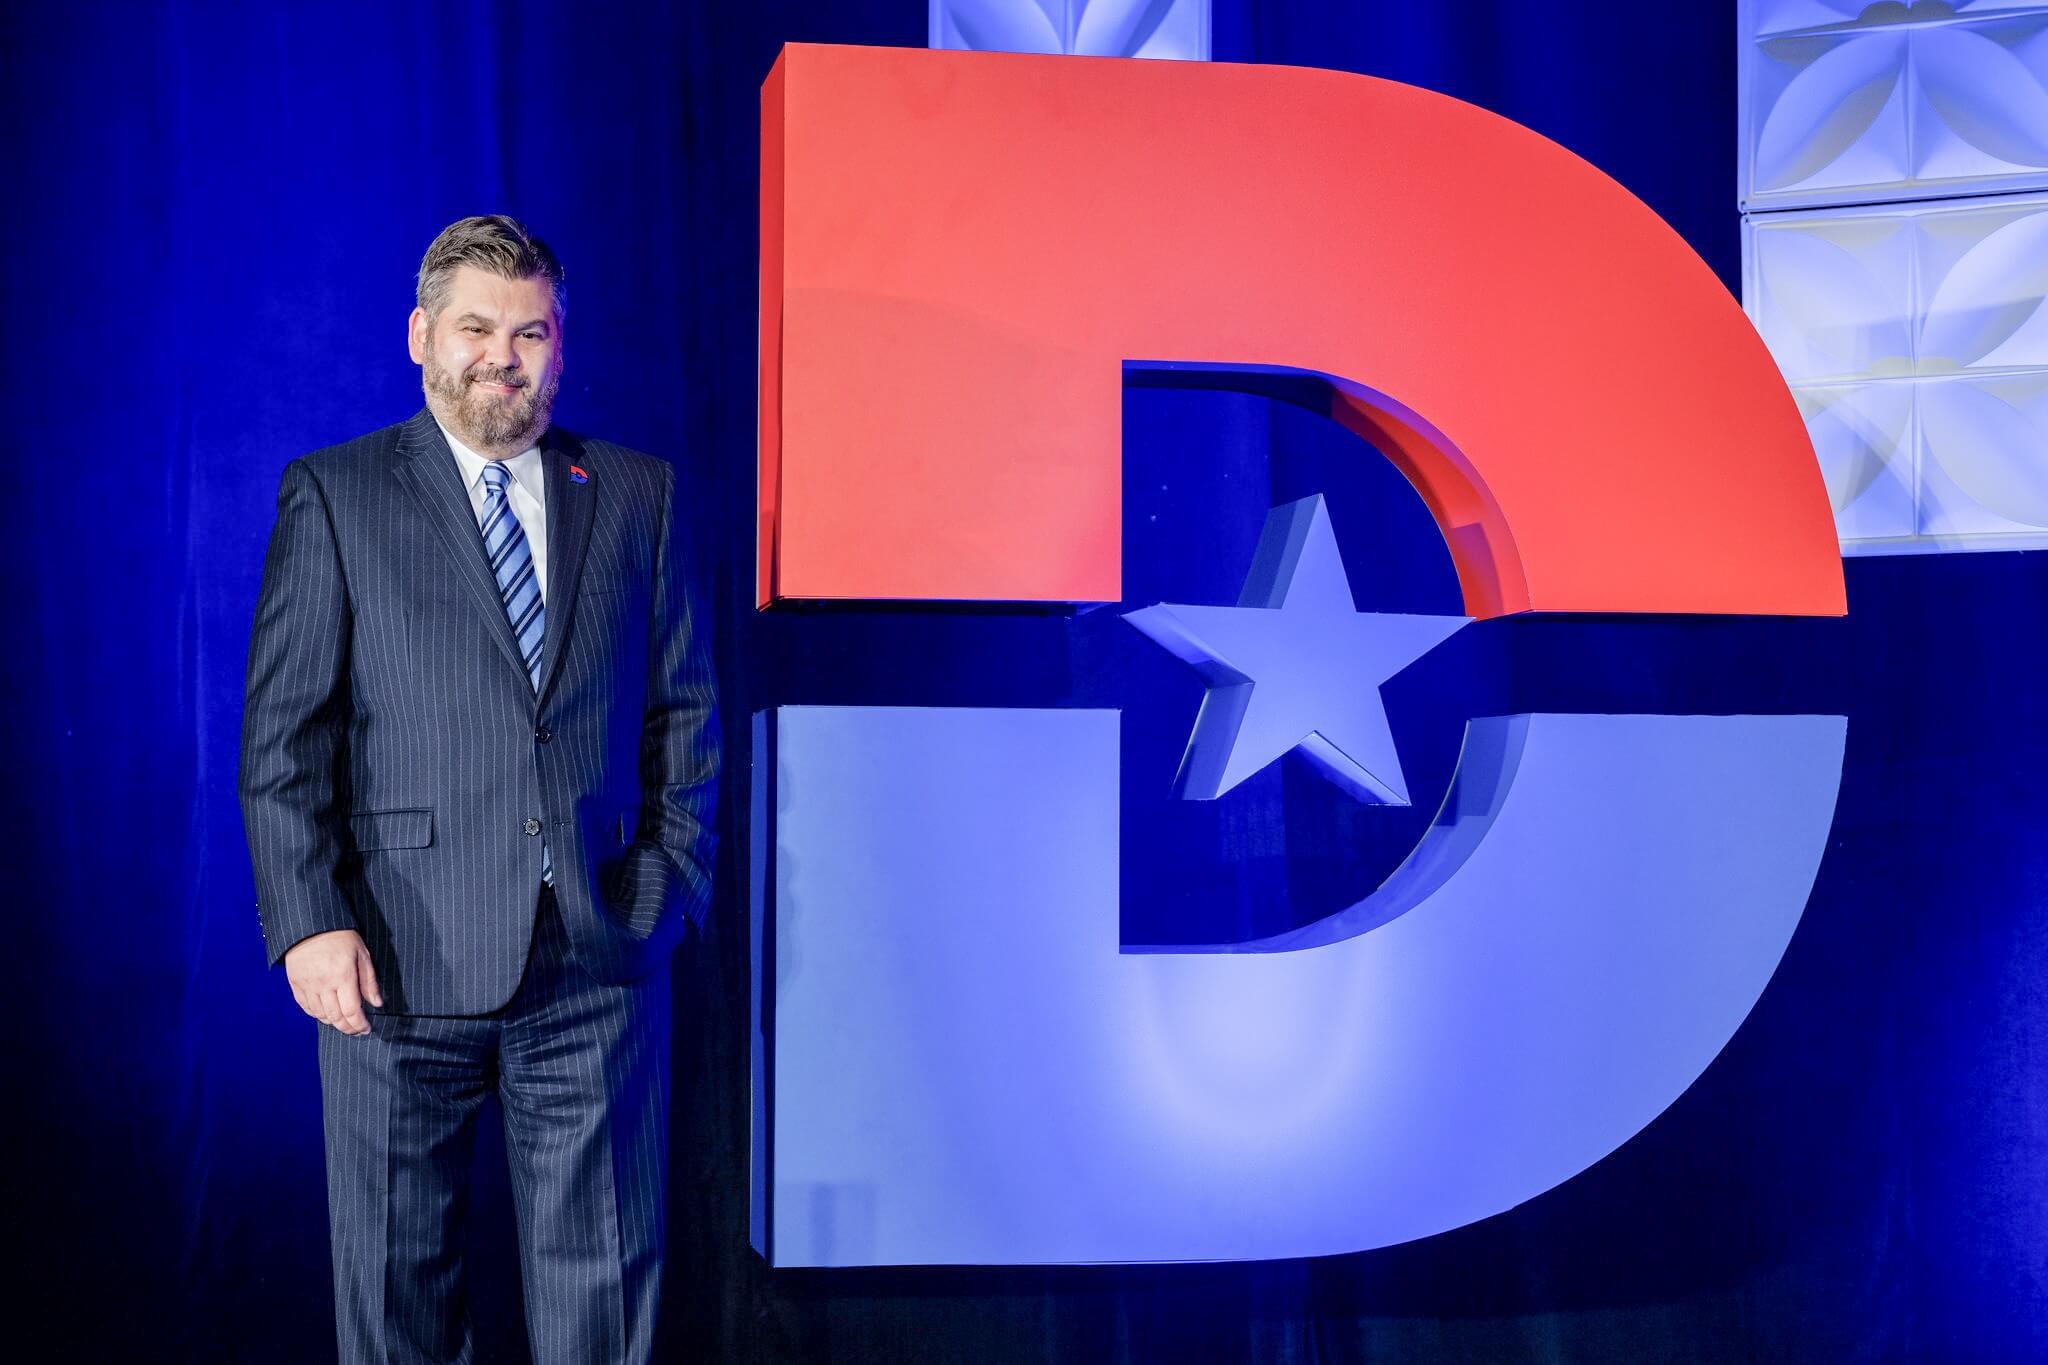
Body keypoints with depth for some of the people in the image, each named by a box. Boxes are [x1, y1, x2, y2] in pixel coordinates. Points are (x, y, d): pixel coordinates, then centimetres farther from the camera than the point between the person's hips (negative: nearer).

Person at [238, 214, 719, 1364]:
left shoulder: (637, 494, 10)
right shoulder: (335, 495, 4)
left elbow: (685, 711, 11)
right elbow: (283, 737, -1)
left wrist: (672, 881, 2)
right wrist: (309, 923, -10)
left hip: (601, 962, 2)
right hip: (399, 963, -1)